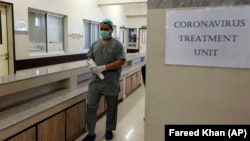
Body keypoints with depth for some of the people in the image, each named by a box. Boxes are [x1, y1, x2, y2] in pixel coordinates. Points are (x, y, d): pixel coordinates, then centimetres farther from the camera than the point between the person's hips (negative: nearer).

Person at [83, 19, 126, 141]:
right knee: (91, 106, 1)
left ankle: (109, 130, 30)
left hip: (111, 82, -4)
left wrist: (104, 67, -20)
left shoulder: (117, 44, -5)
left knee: (111, 107, 10)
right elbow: (89, 57, 17)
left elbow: (121, 61, -13)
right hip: (95, 81, 4)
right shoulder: (95, 44, 11)